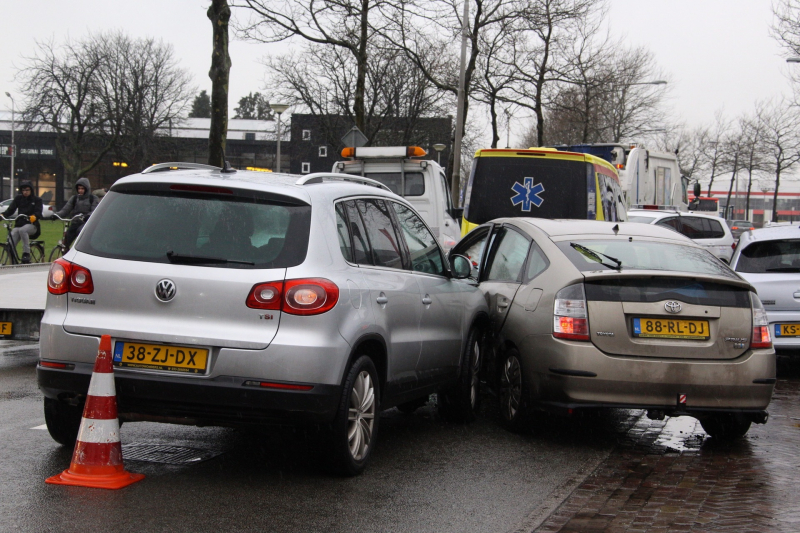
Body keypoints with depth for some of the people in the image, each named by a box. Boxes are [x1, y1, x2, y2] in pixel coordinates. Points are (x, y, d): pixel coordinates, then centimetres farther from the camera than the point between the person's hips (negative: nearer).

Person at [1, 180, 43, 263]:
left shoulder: (37, 200, 4)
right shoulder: (18, 198, 11)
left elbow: (39, 213, -12)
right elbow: (10, 210, 0)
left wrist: (34, 216, -37)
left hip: (31, 225, -3)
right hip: (19, 224, 3)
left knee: (22, 230, -38)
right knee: (10, 243, -24)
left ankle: (26, 253, -31)